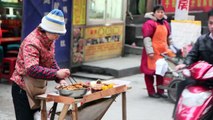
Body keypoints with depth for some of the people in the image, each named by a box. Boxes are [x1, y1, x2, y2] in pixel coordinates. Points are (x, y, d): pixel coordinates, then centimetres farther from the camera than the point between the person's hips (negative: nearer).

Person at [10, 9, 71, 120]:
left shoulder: (49, 40, 4)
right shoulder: (32, 43, -25)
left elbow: (51, 62, 13)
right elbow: (32, 70, -36)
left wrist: (60, 79, -2)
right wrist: (56, 74, -39)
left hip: (38, 87, 9)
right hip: (23, 88, -9)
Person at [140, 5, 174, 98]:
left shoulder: (165, 24, 14)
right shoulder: (149, 23, -11)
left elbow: (168, 37, 24)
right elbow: (147, 38, -16)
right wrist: (149, 51, -22)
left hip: (163, 52, 7)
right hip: (153, 52, -7)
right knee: (150, 71, 1)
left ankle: (160, 91, 21)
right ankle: (151, 92, 9)